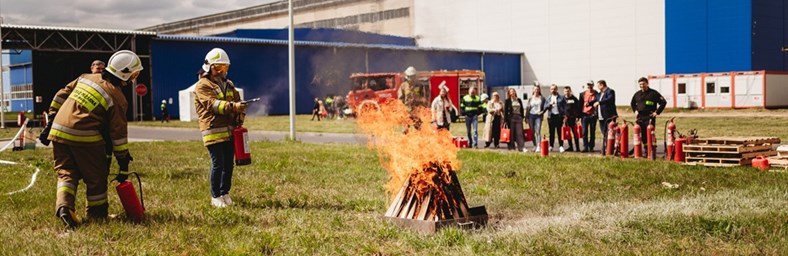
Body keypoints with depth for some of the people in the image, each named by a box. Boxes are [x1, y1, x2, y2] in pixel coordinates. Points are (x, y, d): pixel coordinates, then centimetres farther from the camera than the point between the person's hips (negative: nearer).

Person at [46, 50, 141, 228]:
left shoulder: (86, 77, 14)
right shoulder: (117, 98, -5)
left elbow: (61, 95, 18)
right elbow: (118, 132, -5)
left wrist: (50, 123, 25)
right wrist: (124, 163, 0)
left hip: (59, 130, 6)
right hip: (85, 136, -5)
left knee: (66, 172, 13)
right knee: (96, 176, 11)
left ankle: (64, 206, -8)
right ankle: (97, 213, 21)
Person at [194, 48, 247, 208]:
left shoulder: (229, 85, 19)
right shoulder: (203, 86, -4)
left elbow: (237, 101, 17)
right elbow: (213, 104, -19)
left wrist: (240, 117, -3)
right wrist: (233, 106, -32)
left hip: (230, 131, 6)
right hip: (214, 131, -6)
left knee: (228, 164, 8)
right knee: (218, 164, -6)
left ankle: (225, 193, 20)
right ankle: (215, 197, 4)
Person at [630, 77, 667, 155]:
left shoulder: (653, 93, -1)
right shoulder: (637, 94, 15)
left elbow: (663, 102, -4)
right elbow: (632, 103, 33)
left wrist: (657, 112, -7)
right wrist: (635, 110, 18)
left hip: (650, 117, -5)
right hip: (640, 118, 5)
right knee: (642, 135, 6)